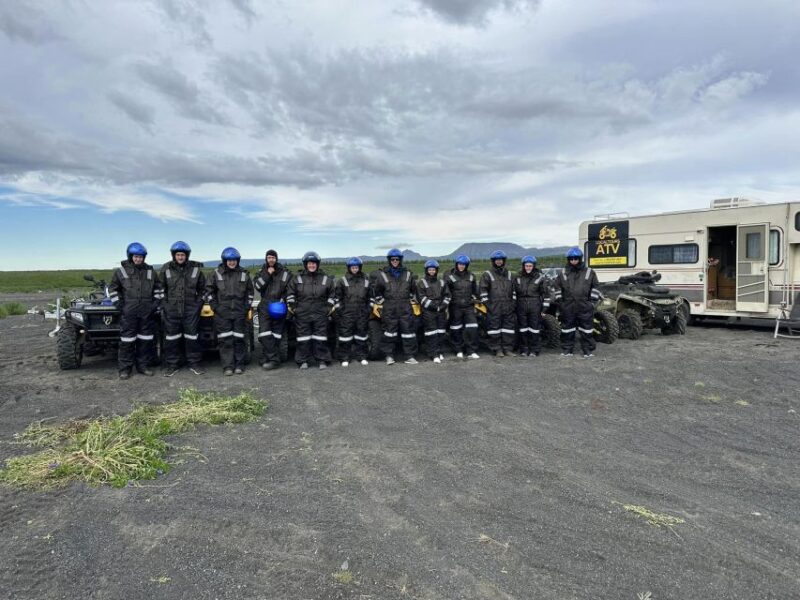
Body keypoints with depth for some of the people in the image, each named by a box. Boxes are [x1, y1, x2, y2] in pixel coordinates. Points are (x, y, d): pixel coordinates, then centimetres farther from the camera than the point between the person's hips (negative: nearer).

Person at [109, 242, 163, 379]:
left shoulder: (150, 271, 10)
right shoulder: (121, 271, 3)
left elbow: (158, 288, 18)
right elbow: (113, 288, 8)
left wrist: (156, 301, 6)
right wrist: (119, 304, -1)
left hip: (147, 311, 3)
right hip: (128, 312, -3)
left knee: (146, 339, 7)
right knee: (127, 339, -2)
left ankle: (143, 365, 18)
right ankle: (125, 368, 6)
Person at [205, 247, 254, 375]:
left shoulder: (244, 273, 7)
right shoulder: (217, 273, 3)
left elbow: (250, 291, 15)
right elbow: (209, 290, 8)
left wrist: (247, 306, 6)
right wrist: (214, 306, 0)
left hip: (240, 312, 1)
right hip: (222, 313, -1)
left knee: (239, 339, 3)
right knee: (225, 340, -2)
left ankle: (239, 365, 12)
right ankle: (227, 366, 3)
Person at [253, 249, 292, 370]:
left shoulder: (284, 272, 6)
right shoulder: (262, 272, 14)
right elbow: (257, 286, -2)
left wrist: (283, 300, -7)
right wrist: (267, 275, -9)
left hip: (278, 306, -2)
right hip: (265, 306, 2)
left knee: (276, 334, 0)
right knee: (264, 333, -11)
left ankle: (273, 360, 2)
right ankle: (272, 358, -9)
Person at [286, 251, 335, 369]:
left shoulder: (326, 278, 5)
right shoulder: (298, 278, 5)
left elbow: (333, 292, 14)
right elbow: (290, 292, 13)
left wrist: (330, 306, 7)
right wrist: (292, 305, 6)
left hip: (320, 313, 0)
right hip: (302, 314, 0)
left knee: (320, 337, 2)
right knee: (303, 338, 4)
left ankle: (323, 360, 11)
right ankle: (303, 361, 13)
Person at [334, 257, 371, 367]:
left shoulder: (365, 281, 11)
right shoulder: (342, 281, 2)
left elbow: (369, 297, 17)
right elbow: (338, 297, 4)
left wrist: (368, 310, 13)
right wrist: (339, 309, -2)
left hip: (362, 313, 3)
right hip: (347, 313, -3)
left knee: (361, 335, 8)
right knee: (345, 334, -1)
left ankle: (362, 356, 19)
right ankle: (344, 358, 7)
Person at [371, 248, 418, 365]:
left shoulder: (407, 274, 9)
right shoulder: (382, 274, 2)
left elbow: (413, 289, 23)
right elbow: (376, 291, 11)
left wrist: (411, 300, 20)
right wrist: (381, 302, 10)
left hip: (405, 307, 2)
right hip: (389, 308, -2)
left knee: (408, 330, 2)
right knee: (389, 331, 2)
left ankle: (409, 356, 10)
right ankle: (389, 355, 13)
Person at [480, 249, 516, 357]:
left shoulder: (510, 275, 16)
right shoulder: (487, 275, 3)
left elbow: (514, 290, 20)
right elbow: (483, 290, 0)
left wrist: (513, 303, 13)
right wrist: (486, 303, -7)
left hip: (508, 306, 4)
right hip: (493, 307, -4)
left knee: (509, 326, 4)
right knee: (494, 327, -4)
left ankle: (508, 349, 12)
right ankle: (497, 349, 4)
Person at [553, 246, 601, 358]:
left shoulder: (589, 272, 5)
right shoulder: (563, 273, 8)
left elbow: (595, 286, 9)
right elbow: (558, 287, 15)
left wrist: (592, 299, 1)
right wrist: (559, 300, 8)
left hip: (584, 306, -1)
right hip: (567, 306, 2)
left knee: (587, 328, 2)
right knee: (567, 328, 7)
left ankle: (588, 350, 11)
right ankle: (566, 349, 17)